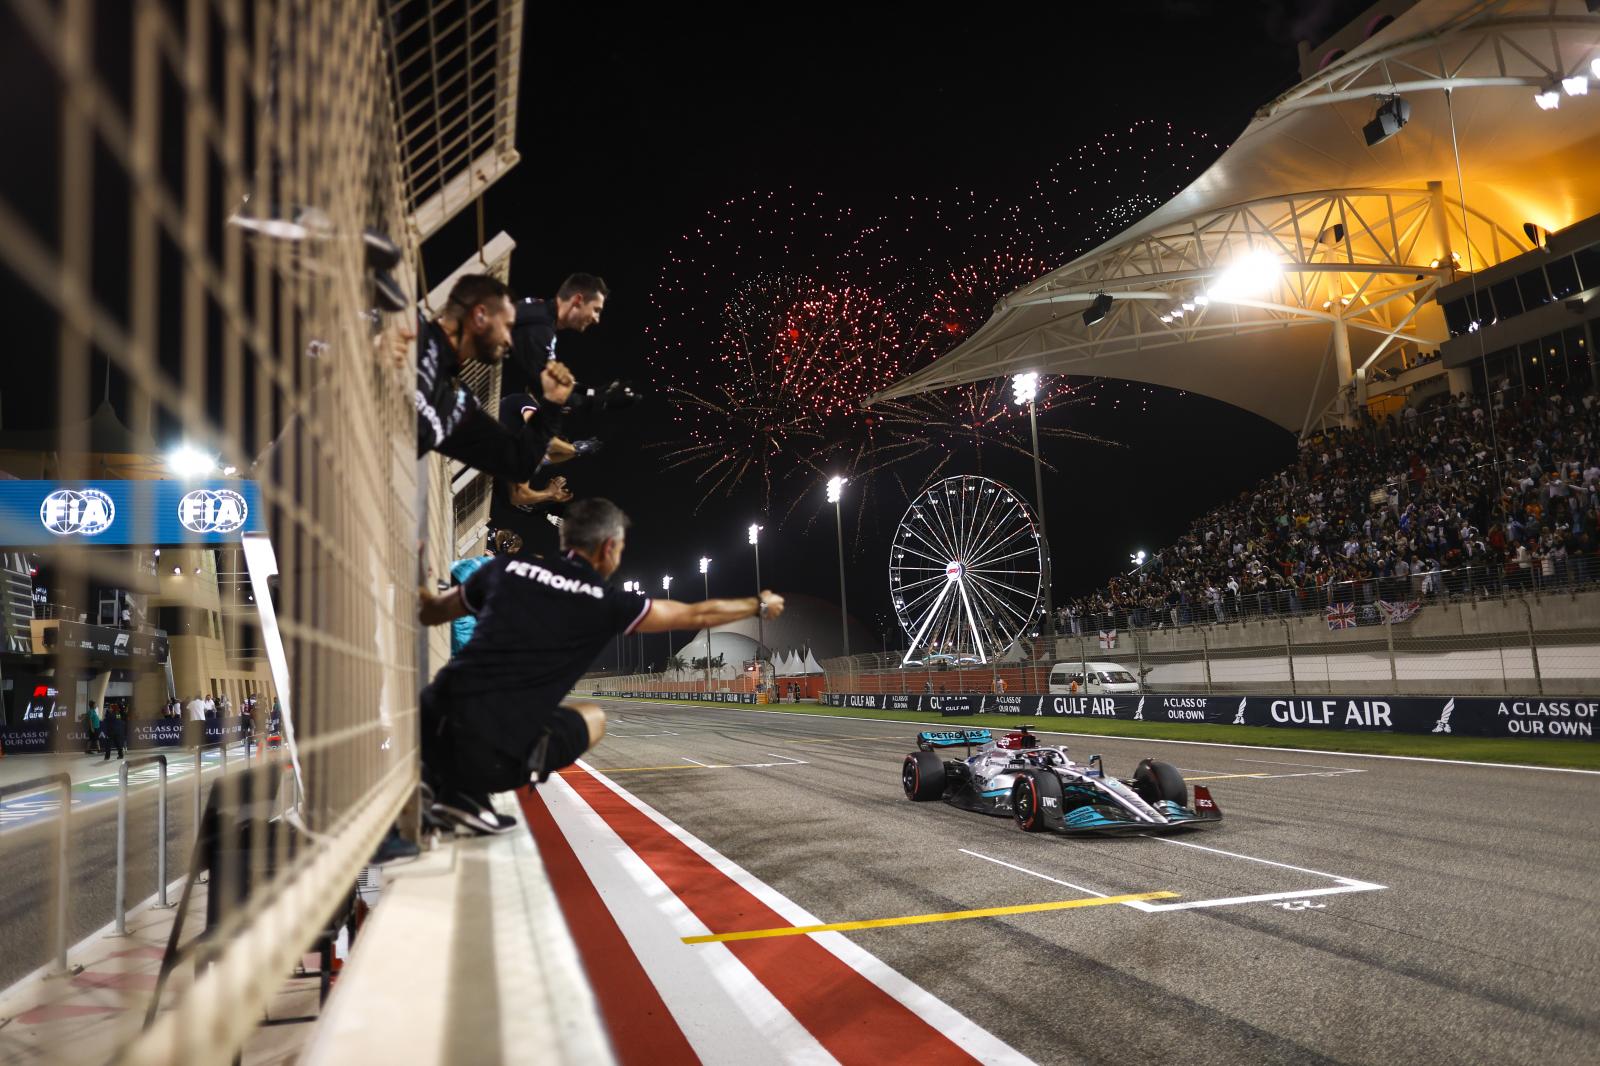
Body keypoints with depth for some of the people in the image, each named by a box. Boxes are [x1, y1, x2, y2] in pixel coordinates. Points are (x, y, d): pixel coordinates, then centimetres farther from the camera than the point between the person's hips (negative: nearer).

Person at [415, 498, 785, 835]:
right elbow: (698, 615, 17)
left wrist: (421, 588, 51)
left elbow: (429, 613, 27)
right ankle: (468, 794, 1)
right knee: (593, 717, 21)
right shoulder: (607, 603, 3)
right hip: (496, 754, -5)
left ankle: (454, 785, 12)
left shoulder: (505, 568, 10)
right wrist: (759, 604, 34)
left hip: (432, 725, 5)